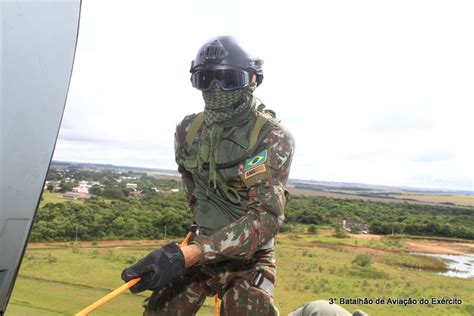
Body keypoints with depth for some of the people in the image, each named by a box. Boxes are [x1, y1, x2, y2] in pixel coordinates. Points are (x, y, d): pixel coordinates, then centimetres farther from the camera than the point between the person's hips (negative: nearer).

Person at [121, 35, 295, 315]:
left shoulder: (273, 137, -19)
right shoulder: (188, 131, -3)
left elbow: (266, 216, -29)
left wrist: (183, 256, -38)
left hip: (249, 258, -3)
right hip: (202, 248, 4)